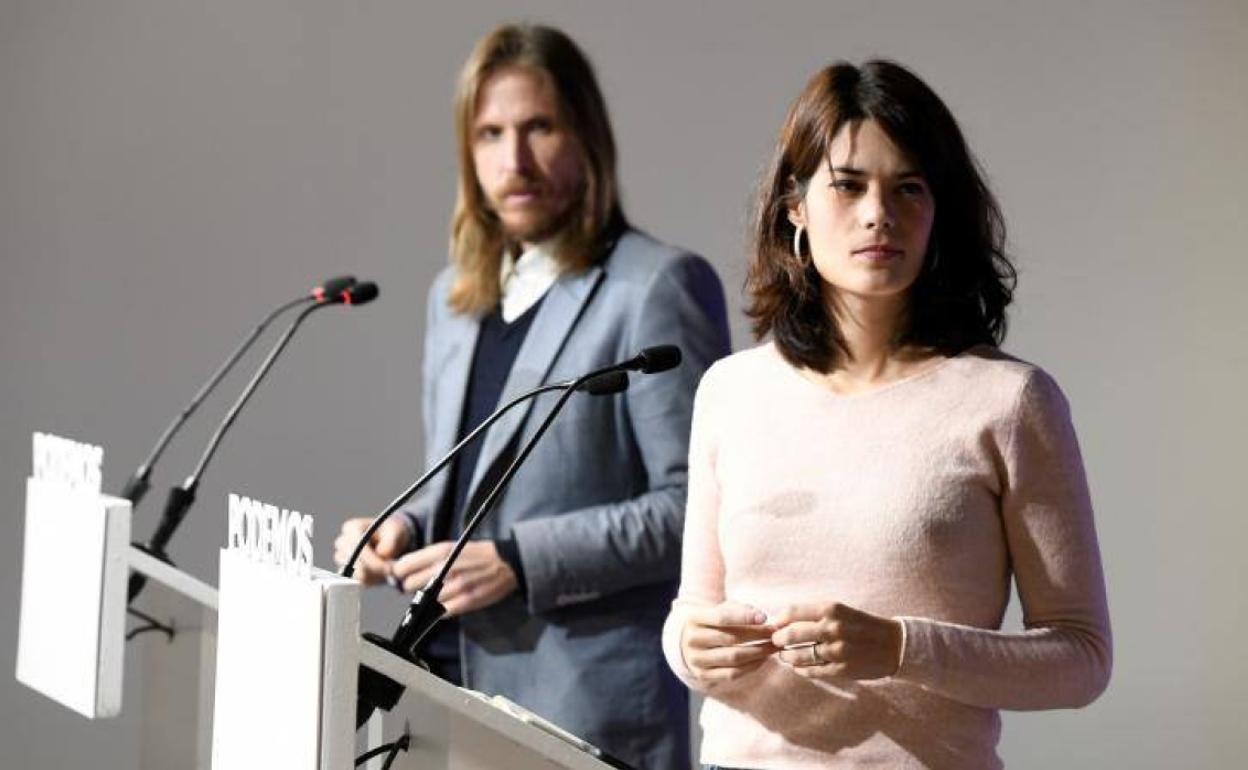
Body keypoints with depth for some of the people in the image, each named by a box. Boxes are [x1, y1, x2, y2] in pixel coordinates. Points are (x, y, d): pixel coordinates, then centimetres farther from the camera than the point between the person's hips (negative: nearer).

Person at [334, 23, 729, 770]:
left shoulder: (658, 285, -9)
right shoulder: (455, 296, 15)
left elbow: (695, 506, -14)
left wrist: (519, 561, -18)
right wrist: (404, 531, 2)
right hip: (458, 681, 6)